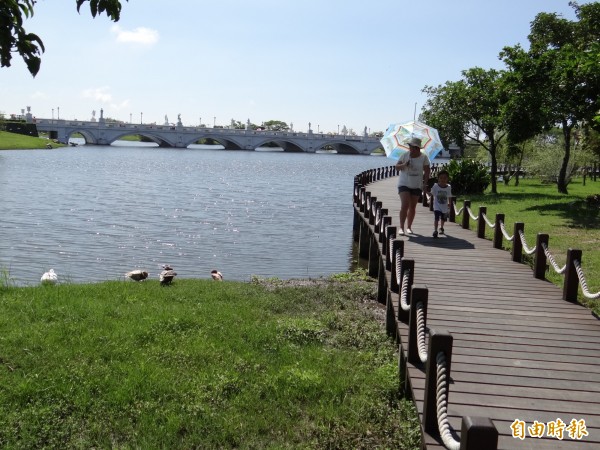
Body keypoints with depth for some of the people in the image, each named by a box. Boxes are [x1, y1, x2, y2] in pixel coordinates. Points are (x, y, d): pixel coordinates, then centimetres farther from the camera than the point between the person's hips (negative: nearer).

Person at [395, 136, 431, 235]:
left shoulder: (424, 157, -2)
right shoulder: (405, 155, -2)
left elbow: (427, 171, 0)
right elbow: (397, 166, 1)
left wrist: (425, 183, -9)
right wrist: (403, 165, -20)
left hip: (417, 185, 2)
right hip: (404, 183, -1)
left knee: (412, 207, 9)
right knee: (405, 205, -14)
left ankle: (409, 227, 21)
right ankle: (401, 227, -11)